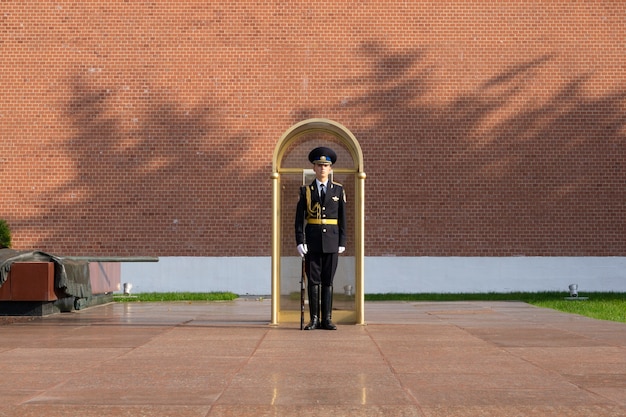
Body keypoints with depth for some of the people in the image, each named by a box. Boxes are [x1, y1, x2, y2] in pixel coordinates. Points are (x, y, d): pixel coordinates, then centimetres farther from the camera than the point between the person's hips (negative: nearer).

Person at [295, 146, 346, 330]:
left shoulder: (338, 190, 6)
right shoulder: (306, 191, 4)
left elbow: (342, 218, 6)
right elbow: (299, 218, 2)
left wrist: (342, 242, 0)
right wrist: (300, 241, -7)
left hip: (331, 242, 0)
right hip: (312, 241, 0)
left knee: (328, 281, 3)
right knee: (313, 280, 0)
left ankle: (327, 319, 7)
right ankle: (314, 319, 5)